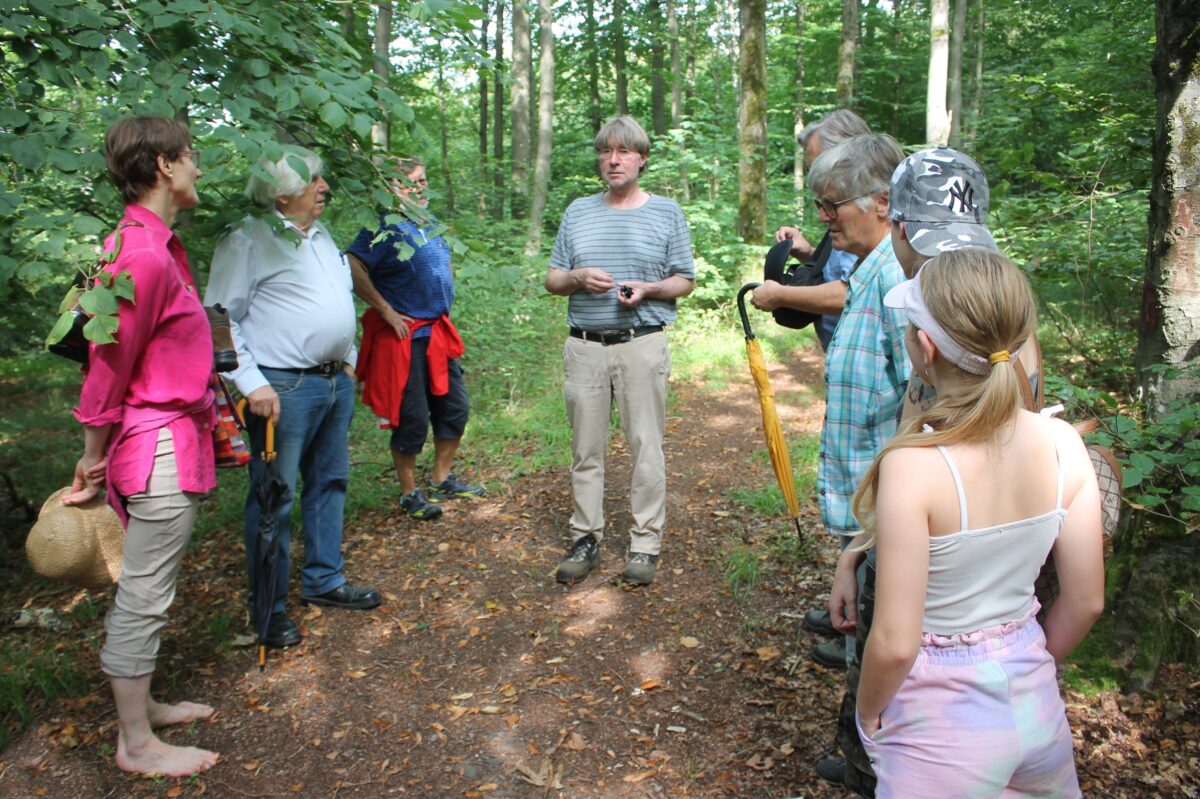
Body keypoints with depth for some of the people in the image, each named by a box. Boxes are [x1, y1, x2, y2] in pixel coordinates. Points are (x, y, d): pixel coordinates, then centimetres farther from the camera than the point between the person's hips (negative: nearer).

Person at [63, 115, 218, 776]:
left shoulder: (156, 243, 10)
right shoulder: (145, 255, -20)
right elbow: (108, 364, -16)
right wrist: (93, 456, -6)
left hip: (171, 437, 10)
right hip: (162, 446, -10)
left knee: (143, 589, 19)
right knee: (144, 595, 2)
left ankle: (140, 706, 35)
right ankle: (137, 745, 16)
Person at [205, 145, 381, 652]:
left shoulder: (320, 236, 16)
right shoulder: (247, 240, -10)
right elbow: (220, 319, -14)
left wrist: (348, 359, 19)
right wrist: (251, 383, -20)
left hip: (335, 381, 9)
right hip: (284, 388, -8)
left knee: (330, 482, 16)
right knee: (274, 498, -1)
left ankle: (325, 581, 31)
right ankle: (269, 606, 12)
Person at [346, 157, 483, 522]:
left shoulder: (429, 224, 12)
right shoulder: (385, 225, -13)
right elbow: (354, 269, -26)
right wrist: (387, 311, -21)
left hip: (439, 334, 8)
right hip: (404, 337, -8)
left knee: (455, 409, 15)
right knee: (412, 419, 0)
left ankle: (442, 480, 32)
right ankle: (409, 495, 16)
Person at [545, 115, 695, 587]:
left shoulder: (666, 213, 8)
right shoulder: (578, 212, 14)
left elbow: (685, 281, 7)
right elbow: (552, 279, 14)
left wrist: (648, 289, -12)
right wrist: (578, 278, -8)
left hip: (642, 345, -2)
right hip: (585, 347, 3)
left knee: (646, 447, 0)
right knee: (586, 448, 7)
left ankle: (645, 544, 11)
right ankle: (586, 538, 18)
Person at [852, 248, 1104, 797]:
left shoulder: (913, 466, -28)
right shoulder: (1063, 443, -11)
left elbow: (895, 643, -23)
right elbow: (1085, 602, 0)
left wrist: (867, 716, -4)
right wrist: (1027, 670, 17)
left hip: (943, 719, -5)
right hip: (1035, 703, 5)